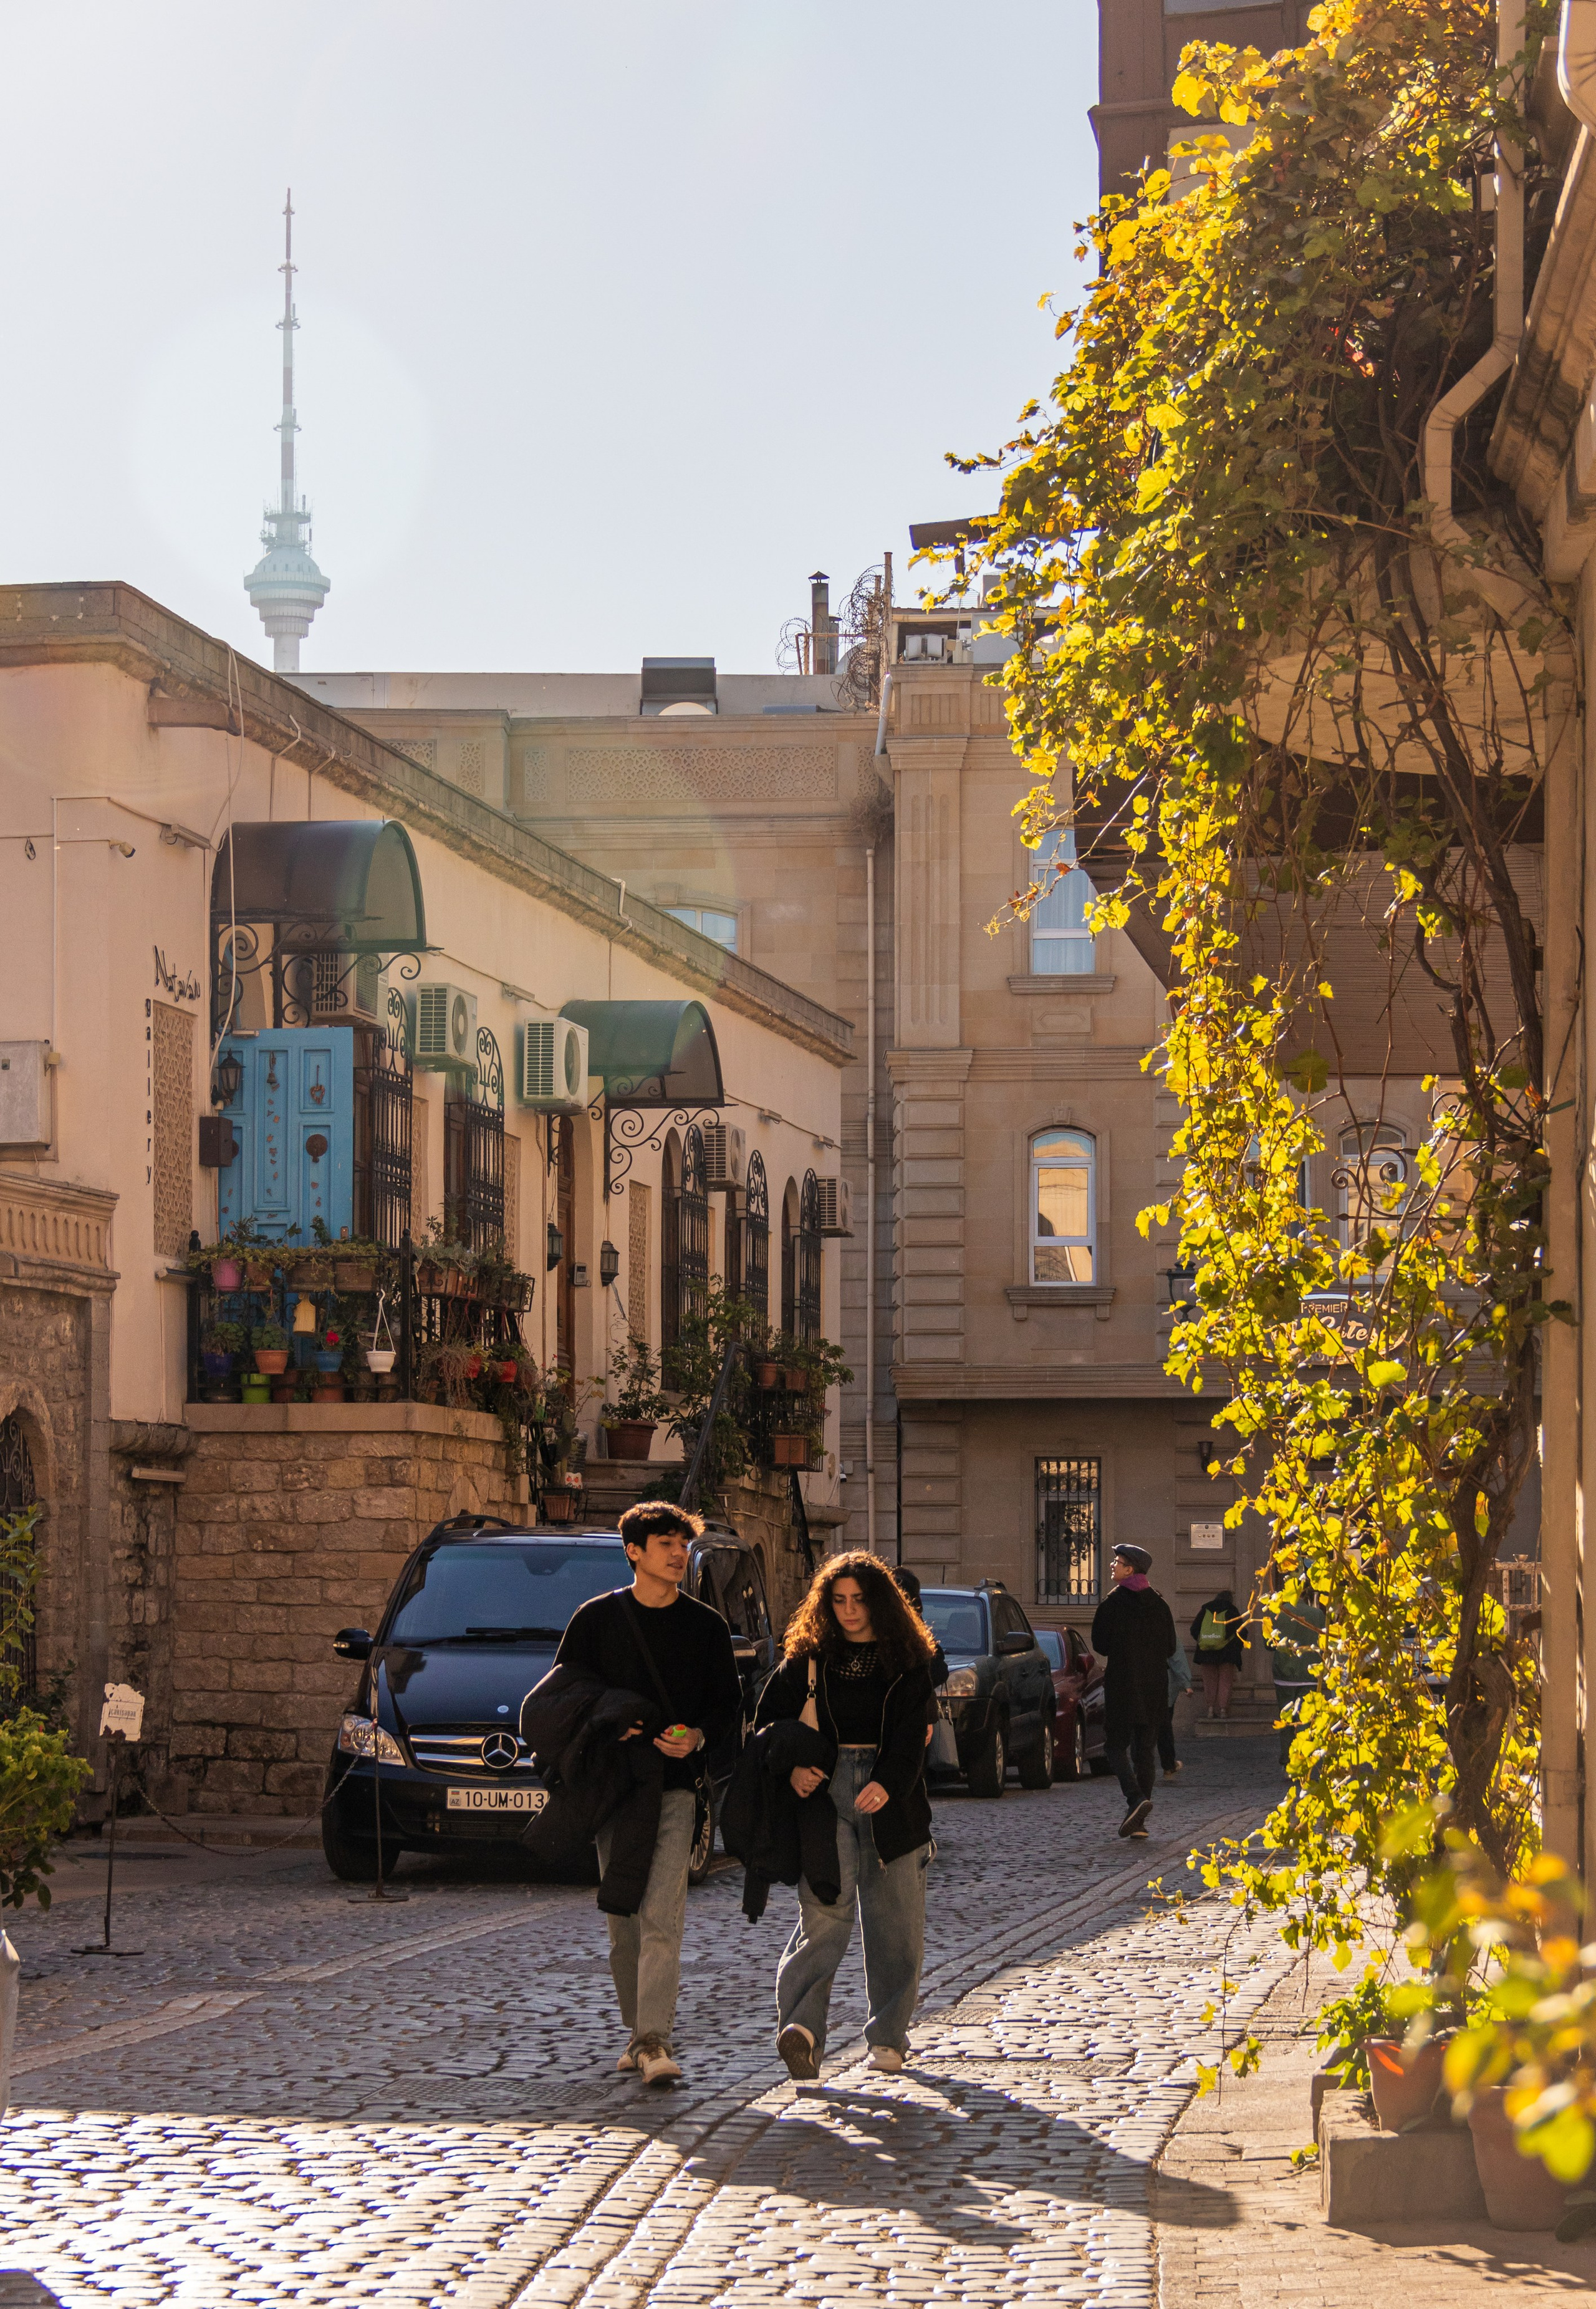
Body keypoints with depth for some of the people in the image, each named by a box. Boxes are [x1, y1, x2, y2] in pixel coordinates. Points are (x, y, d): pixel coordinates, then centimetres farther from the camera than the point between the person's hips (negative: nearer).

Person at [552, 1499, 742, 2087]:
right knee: (623, 1919, 6)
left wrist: (697, 1737, -11)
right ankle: (637, 2032, 19)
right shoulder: (596, 1618, 7)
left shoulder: (705, 1626, 8)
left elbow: (728, 1702, 10)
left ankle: (656, 2041, -20)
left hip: (676, 1783, -1)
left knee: (662, 1915, -15)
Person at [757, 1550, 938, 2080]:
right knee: (825, 1907, -15)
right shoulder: (808, 1659, 8)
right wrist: (791, 1768, -9)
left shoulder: (908, 1662, 5)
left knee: (893, 1921, 3)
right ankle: (802, 2025, -26)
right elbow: (769, 1719, 10)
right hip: (826, 1789, -1)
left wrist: (888, 1783, -23)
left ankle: (888, 2036, 13)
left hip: (891, 1799, 1)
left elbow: (911, 1735, -5)